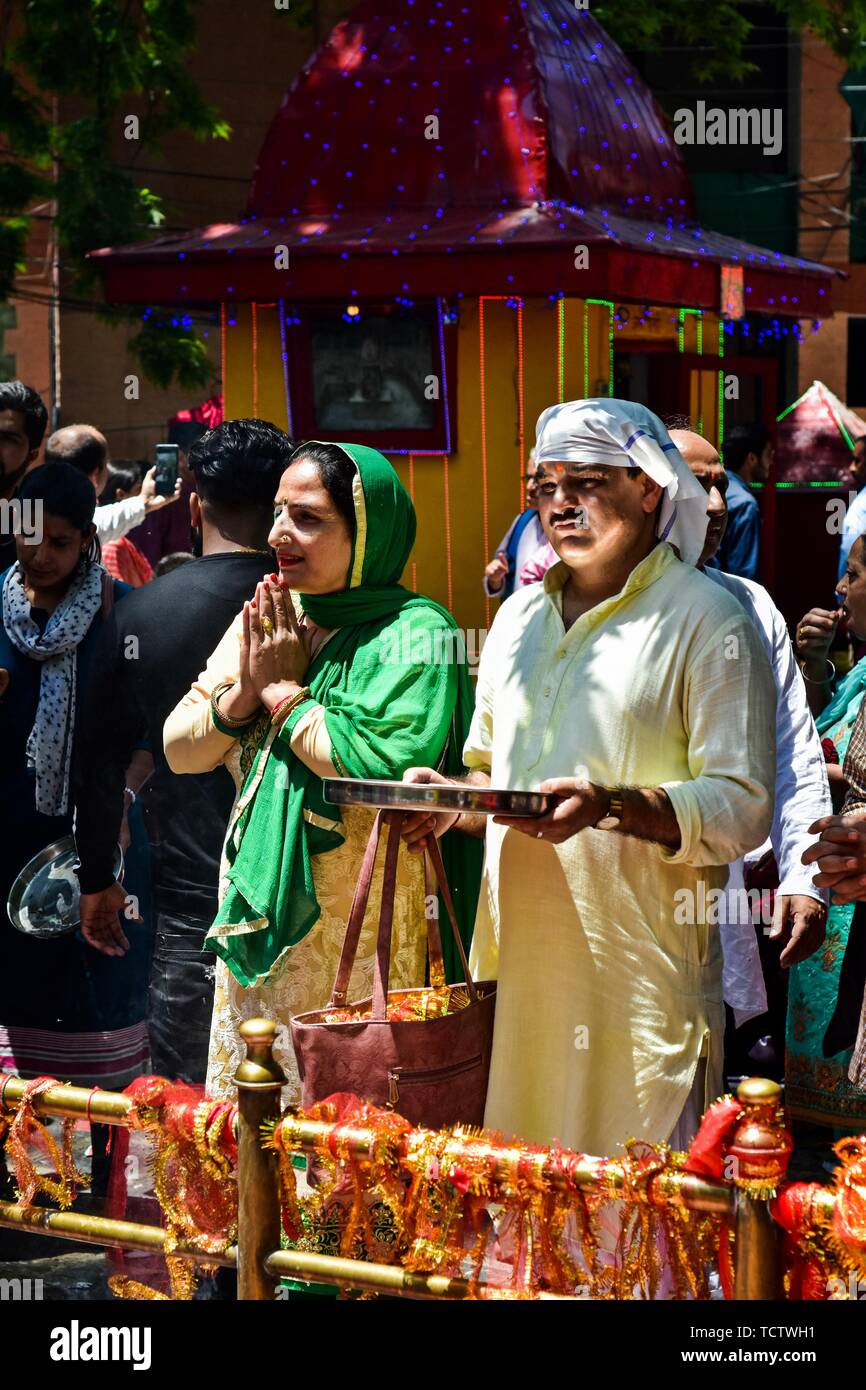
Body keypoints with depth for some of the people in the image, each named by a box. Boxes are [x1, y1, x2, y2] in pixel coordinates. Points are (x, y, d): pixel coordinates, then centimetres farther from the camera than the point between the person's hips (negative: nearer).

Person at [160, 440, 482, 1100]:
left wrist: (285, 692, -13)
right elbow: (179, 750, 10)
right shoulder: (266, 620, 10)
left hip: (364, 936, -7)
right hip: (262, 919, 7)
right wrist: (244, 692, -9)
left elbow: (385, 766, -26)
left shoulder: (414, 634, -12)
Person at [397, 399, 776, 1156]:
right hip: (517, 962, 6)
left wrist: (613, 805, -23)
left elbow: (743, 807, -10)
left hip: (641, 972, -6)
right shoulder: (520, 616, 18)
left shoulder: (709, 621, -3)